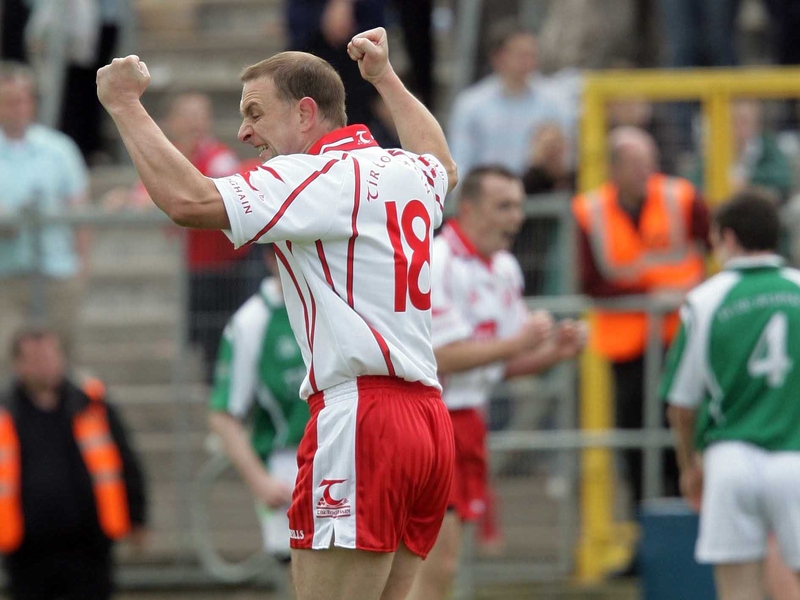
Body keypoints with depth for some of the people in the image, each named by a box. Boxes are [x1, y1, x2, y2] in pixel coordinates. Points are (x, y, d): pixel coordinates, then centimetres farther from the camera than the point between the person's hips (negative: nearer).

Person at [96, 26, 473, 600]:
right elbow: (444, 164, 46)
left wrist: (126, 104, -8)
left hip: (362, 418, -9)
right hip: (429, 420, 9)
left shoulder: (323, 175, -7)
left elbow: (190, 199, -20)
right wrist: (385, 77, 57)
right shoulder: (407, 171, 18)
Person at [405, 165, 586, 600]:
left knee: (439, 562, 10)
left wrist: (555, 351, -1)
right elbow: (443, 356, -21)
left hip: (469, 418, 9)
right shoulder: (435, 263, -15)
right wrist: (519, 341, -21)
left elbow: (504, 364, 17)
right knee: (436, 563, -13)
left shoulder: (505, 269, 12)